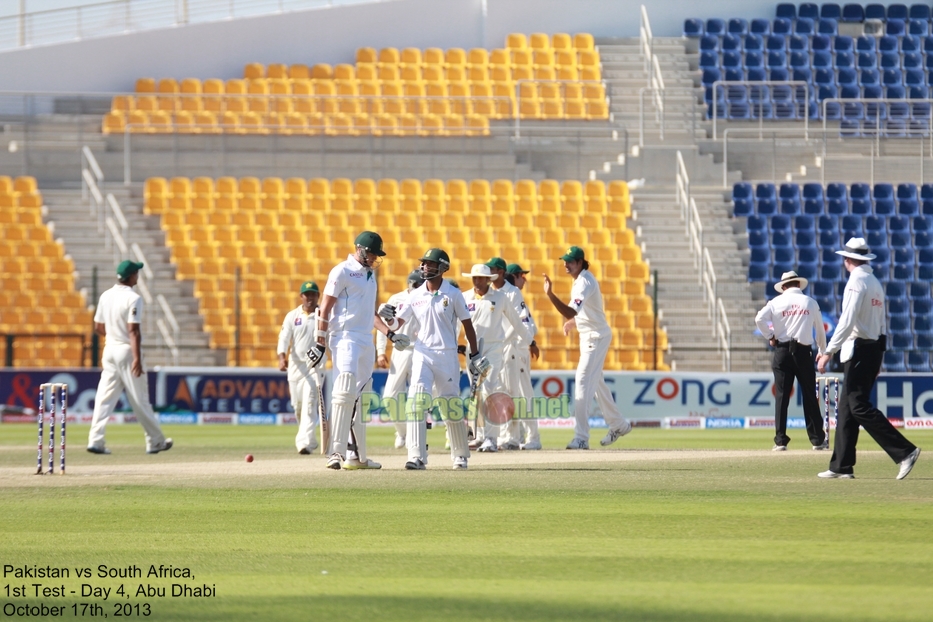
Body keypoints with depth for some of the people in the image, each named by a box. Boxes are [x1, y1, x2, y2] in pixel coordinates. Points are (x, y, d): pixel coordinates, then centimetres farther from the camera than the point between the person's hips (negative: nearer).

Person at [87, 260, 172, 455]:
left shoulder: (105, 296, 6)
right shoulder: (133, 298, -14)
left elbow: (98, 327, 13)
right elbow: (133, 330, -21)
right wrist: (137, 359, -24)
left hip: (110, 349, 6)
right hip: (127, 351, -6)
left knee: (105, 398, 2)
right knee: (139, 399, 3)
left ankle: (95, 440, -8)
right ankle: (155, 441, 14)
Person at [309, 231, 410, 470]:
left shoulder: (370, 274, 19)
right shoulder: (342, 271, -6)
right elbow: (325, 308, -8)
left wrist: (389, 334, 20)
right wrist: (320, 343, -13)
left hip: (366, 341, 8)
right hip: (345, 338, -8)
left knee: (360, 398, 7)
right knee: (345, 392, -18)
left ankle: (356, 455, 8)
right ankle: (337, 453, -21)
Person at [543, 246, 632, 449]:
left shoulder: (584, 283, -23)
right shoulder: (580, 279, 8)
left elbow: (571, 312, -38)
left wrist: (550, 295, -45)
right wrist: (572, 322, 11)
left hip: (596, 337, -10)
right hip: (588, 336, 10)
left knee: (583, 381, -16)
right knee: (596, 382, 20)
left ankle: (581, 437, -20)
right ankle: (619, 425, 36)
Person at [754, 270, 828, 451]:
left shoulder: (777, 301, 4)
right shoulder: (810, 302, 8)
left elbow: (760, 319, -11)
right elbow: (820, 329, 14)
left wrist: (770, 336, 3)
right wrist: (823, 352, 27)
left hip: (782, 350, 0)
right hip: (803, 351, 0)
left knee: (781, 396, 1)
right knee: (809, 396, 5)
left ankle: (780, 441, -3)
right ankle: (817, 439, 7)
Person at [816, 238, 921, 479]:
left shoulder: (857, 282, -12)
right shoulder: (876, 283, 15)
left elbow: (847, 322, -21)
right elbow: (881, 322, 19)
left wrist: (828, 352, -23)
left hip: (859, 349, -9)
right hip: (874, 347, 9)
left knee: (859, 406, -11)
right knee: (846, 407, 11)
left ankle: (905, 452, -18)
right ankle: (842, 466, 10)